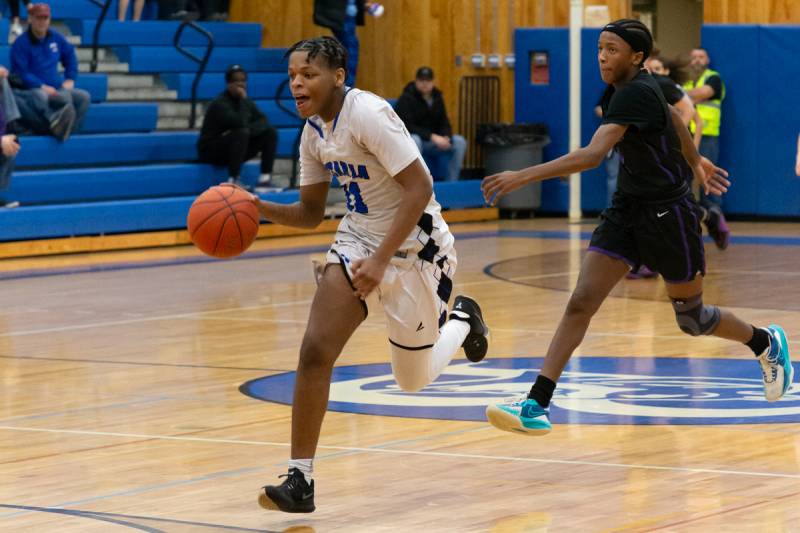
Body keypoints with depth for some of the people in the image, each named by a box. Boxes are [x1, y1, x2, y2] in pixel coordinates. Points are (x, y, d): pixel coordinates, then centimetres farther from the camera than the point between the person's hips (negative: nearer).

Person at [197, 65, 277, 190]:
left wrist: (248, 129, -22)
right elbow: (239, 123, -31)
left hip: (235, 148, 8)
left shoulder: (247, 102, 6)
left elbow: (263, 122, -3)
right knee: (241, 133, -35)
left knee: (270, 132, -3)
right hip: (212, 150, -8)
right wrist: (242, 100, -20)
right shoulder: (219, 103, -19)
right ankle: (233, 180, -33)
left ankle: (265, 178, -8)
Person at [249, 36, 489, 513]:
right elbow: (310, 213, 11)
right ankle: (300, 481, -9)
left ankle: (462, 320, 42)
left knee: (414, 379, 10)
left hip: (414, 249, -6)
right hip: (359, 240, 6)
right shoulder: (314, 133, 2)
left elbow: (419, 188, -26)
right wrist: (258, 208, -8)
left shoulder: (368, 114, -23)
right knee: (315, 351, -13)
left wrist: (381, 260, -31)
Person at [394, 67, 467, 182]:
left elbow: (444, 123, 7)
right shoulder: (406, 98, -12)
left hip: (433, 139, 6)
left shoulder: (437, 98, 7)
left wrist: (446, 137, -18)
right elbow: (407, 127, -20)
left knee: (460, 142, -13)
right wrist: (431, 136, -29)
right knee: (415, 141, -41)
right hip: (410, 138, -6)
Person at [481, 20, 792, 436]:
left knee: (691, 319, 11)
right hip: (627, 210, 8)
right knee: (581, 301, -8)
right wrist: (695, 161, 41)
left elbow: (592, 156, -37)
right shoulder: (635, 85, 2)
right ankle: (537, 405, -14)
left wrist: (522, 176, -43)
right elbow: (673, 117, 23)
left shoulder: (635, 94, -25)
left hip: (668, 214, -7)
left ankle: (766, 343, 40)